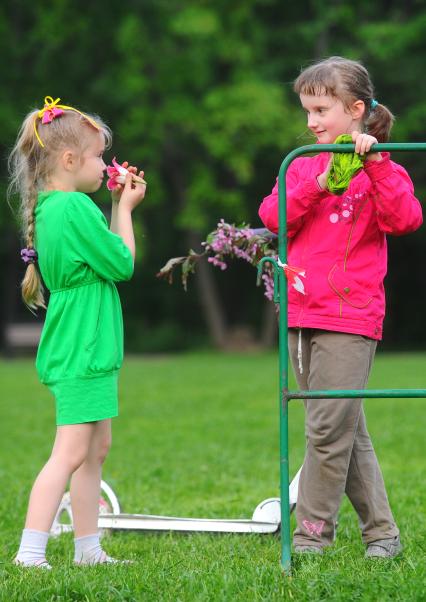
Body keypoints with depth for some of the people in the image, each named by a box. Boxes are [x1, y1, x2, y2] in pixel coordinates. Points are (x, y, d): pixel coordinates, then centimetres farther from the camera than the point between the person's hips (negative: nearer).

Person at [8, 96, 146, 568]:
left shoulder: (50, 208, 12)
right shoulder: (75, 207, -18)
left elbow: (104, 255, 19)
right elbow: (123, 265, -12)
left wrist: (118, 205, 14)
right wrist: (125, 208, -1)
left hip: (82, 348, 10)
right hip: (82, 351, -10)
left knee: (96, 448, 16)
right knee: (70, 454, -12)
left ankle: (87, 548, 21)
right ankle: (29, 553, -15)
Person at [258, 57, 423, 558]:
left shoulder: (379, 168, -2)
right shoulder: (303, 165, 14)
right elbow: (273, 216, 1)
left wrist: (374, 162, -21)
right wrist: (317, 185, -12)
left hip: (350, 317, -6)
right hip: (302, 314, 6)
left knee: (328, 429, -8)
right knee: (347, 431, 10)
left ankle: (312, 535, -1)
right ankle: (380, 531, 16)